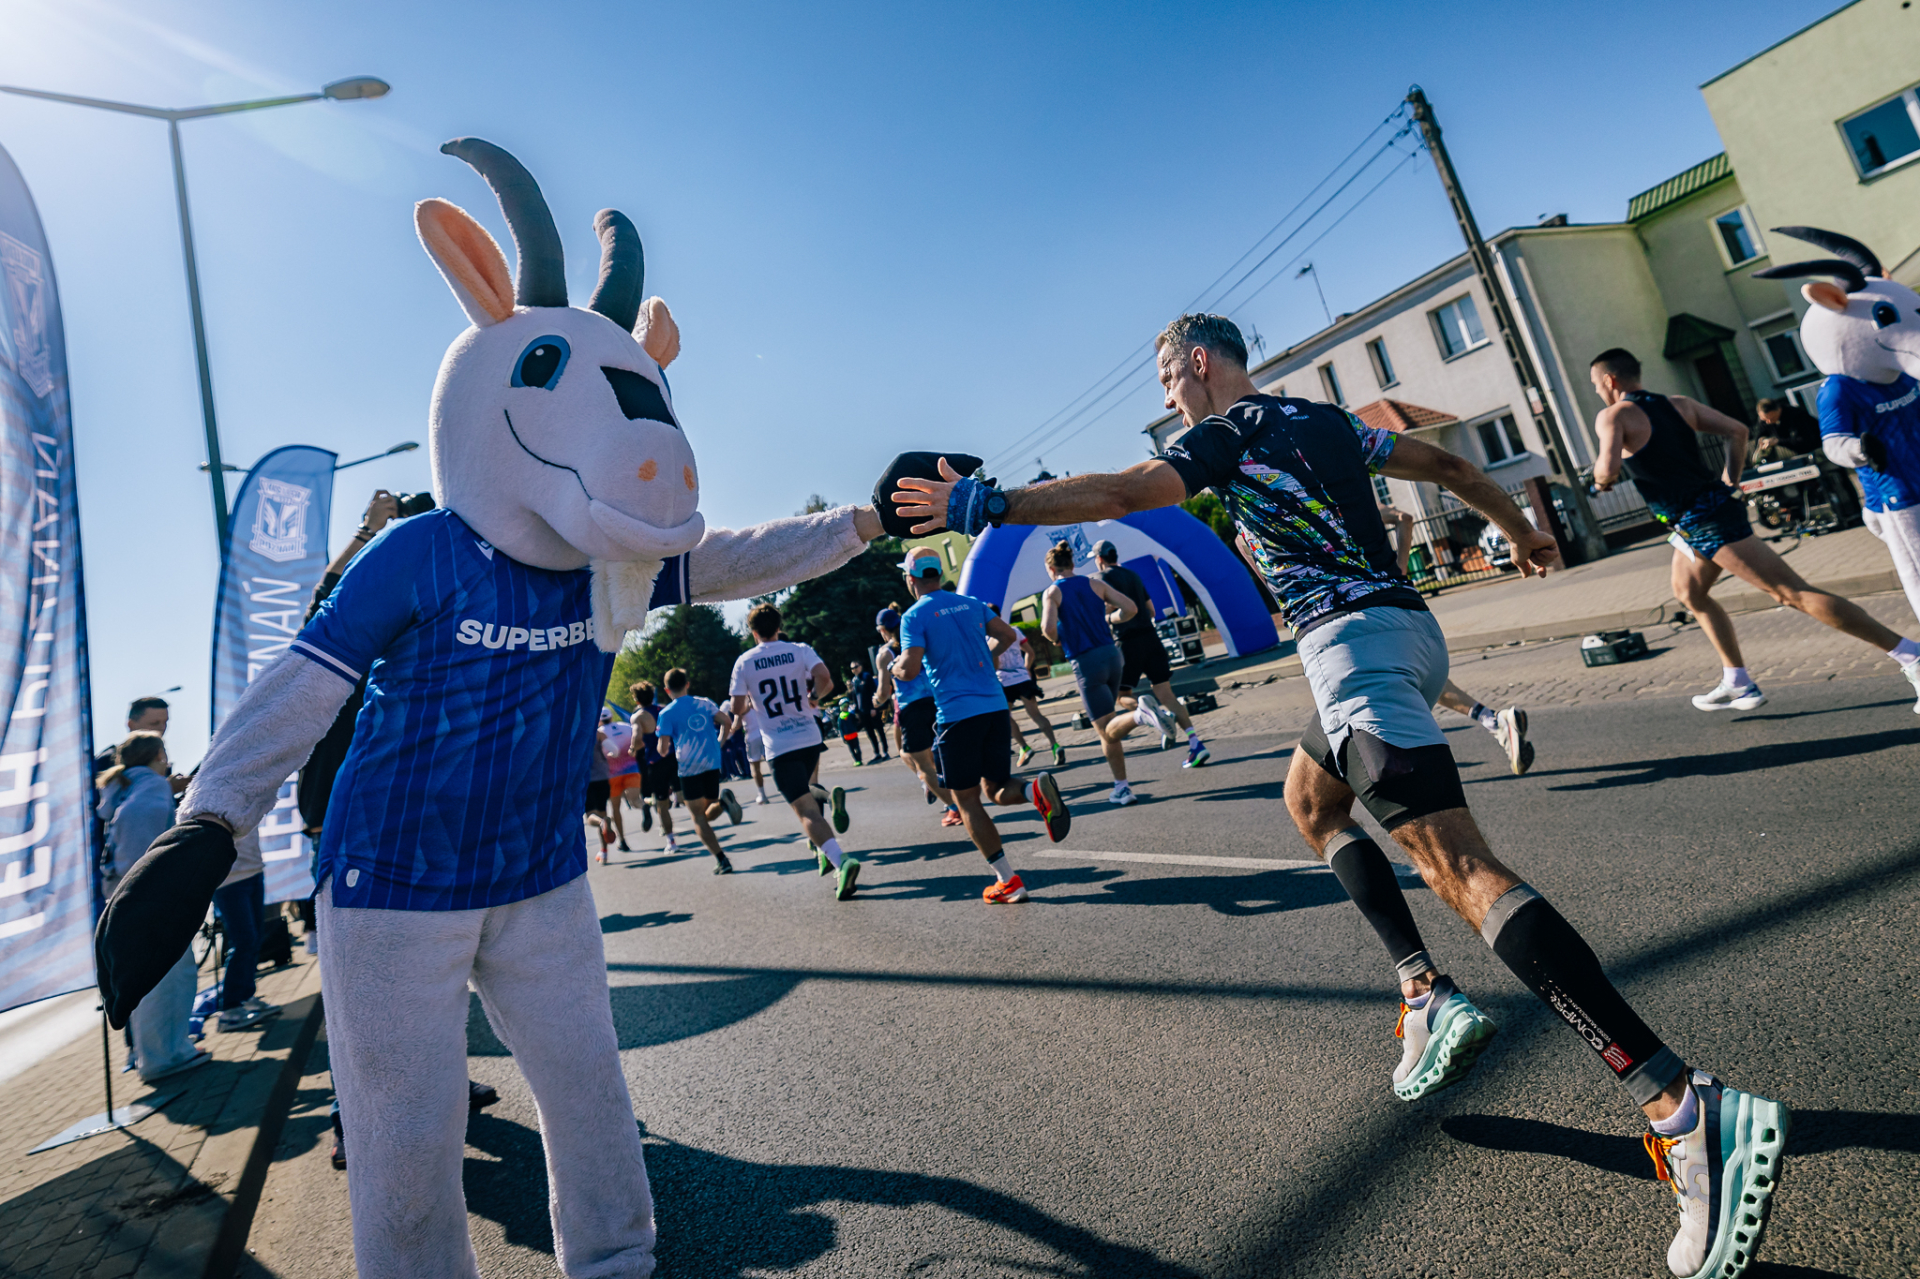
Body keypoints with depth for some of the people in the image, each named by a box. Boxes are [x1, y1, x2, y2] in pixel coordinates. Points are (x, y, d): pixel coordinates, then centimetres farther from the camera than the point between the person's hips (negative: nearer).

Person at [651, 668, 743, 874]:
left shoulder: (666, 713, -2)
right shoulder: (704, 703, 8)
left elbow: (663, 749, -7)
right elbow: (727, 722, 0)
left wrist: (662, 749, 16)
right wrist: (719, 742, 15)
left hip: (688, 767, -4)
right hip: (712, 763, 4)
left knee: (698, 816, 4)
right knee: (707, 813, 17)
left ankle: (722, 861, -7)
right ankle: (723, 801, -19)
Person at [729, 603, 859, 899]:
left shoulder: (744, 662, 1)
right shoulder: (800, 650, 3)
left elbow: (737, 708, 0)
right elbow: (825, 679, -14)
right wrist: (814, 696, 7)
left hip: (779, 747, -3)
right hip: (810, 738, 3)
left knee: (806, 810, -10)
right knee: (803, 793, 29)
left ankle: (840, 861, -28)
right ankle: (829, 797, -2)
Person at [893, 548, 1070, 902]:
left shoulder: (915, 615, -3)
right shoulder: (970, 603, 14)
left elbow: (910, 670, -12)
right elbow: (1008, 636, 16)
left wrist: (895, 666, 10)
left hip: (957, 712, -5)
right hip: (996, 706, 6)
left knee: (967, 799, 5)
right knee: (998, 790, 16)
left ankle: (1008, 881, 0)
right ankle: (1037, 790, -17)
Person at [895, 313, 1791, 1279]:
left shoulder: (1225, 434, -2)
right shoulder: (1326, 419, 22)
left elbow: (1123, 492, -17)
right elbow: (1445, 464, 28)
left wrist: (983, 506, -13)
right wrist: (1520, 529, 41)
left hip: (1356, 644, -10)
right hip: (1404, 628, 10)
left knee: (1455, 863, -17)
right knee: (1309, 801, 22)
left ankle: (1685, 1107, -20)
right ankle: (1428, 996, 15)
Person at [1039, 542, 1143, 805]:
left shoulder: (1052, 592, -2)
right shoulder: (1095, 584, 8)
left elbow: (1048, 628, -17)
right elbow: (1129, 608, 1)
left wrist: (1057, 639, 5)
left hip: (1086, 664, -5)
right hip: (1112, 654, 5)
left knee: (1106, 731, 0)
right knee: (1102, 721, 19)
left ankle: (1139, 715, -32)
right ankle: (1121, 788, 19)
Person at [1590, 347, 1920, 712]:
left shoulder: (1612, 416, -11)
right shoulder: (1677, 403, 12)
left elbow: (1608, 469, -26)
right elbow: (1737, 430, 10)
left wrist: (1600, 479, -3)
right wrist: (1730, 482, 17)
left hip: (1704, 523, -10)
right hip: (1717, 503, 10)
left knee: (1794, 593, -6)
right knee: (1688, 593, 23)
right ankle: (1738, 685, 26)